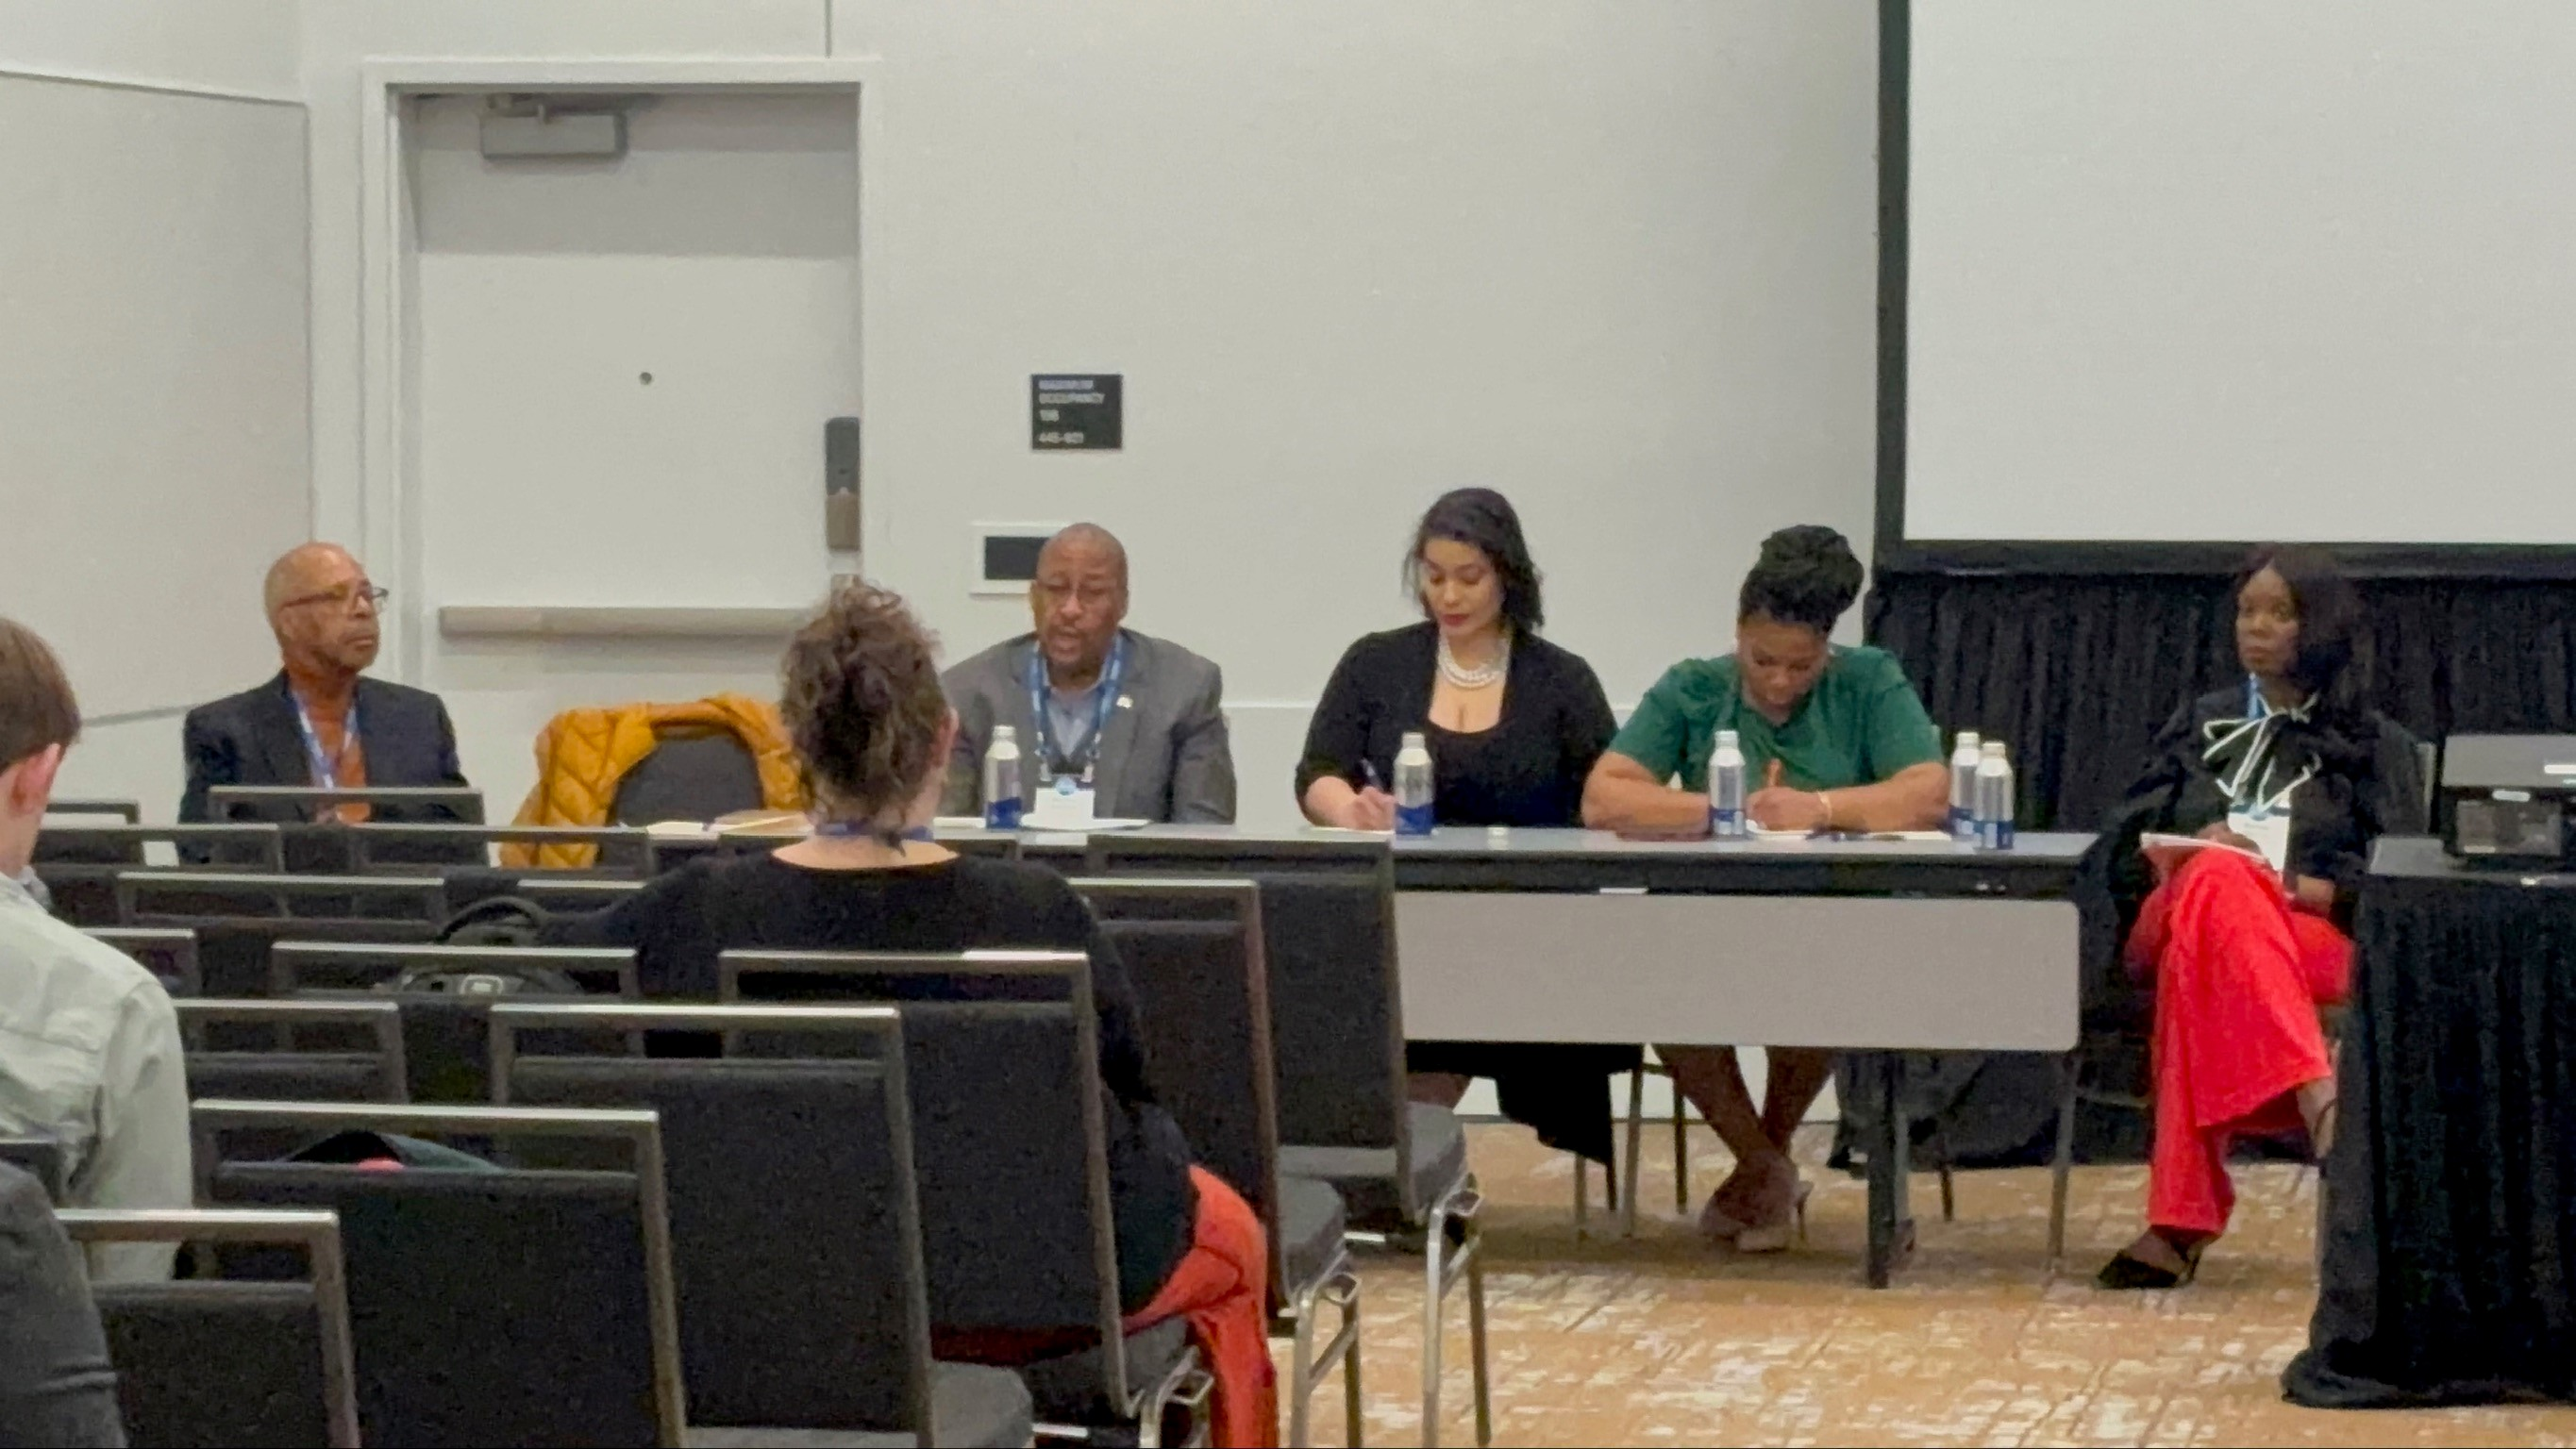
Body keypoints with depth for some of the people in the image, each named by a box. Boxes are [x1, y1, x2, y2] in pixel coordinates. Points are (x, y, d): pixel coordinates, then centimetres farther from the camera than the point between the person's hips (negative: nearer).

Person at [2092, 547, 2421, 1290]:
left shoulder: (2373, 743, 21)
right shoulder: (2198, 724, 30)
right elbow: (2123, 844, 19)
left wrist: (2297, 886, -15)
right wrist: (2190, 855, -7)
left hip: (2316, 936, -2)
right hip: (2176, 916, 2)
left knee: (2202, 960, -43)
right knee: (2217, 880, -42)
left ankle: (2182, 1220, -59)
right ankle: (2323, 1109, -61)